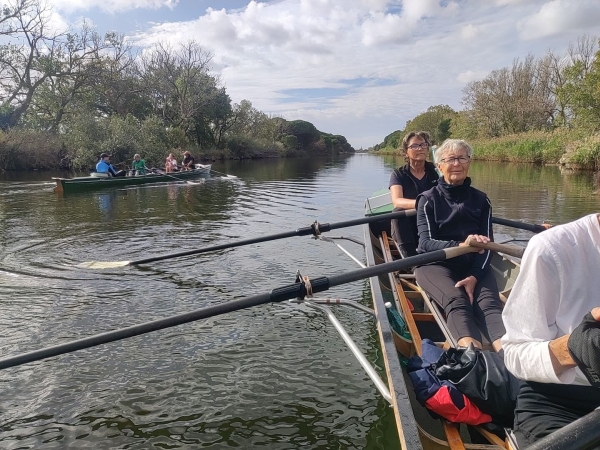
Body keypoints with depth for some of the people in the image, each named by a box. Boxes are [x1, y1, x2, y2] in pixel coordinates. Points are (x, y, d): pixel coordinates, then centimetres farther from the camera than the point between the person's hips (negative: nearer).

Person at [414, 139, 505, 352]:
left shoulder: (480, 199, 12)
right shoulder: (429, 199, 2)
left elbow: (487, 243, 4)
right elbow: (426, 243, -10)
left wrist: (474, 276, -16)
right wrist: (460, 245, -31)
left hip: (473, 265, 3)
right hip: (435, 263, -3)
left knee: (490, 304, -28)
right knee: (457, 302, -33)